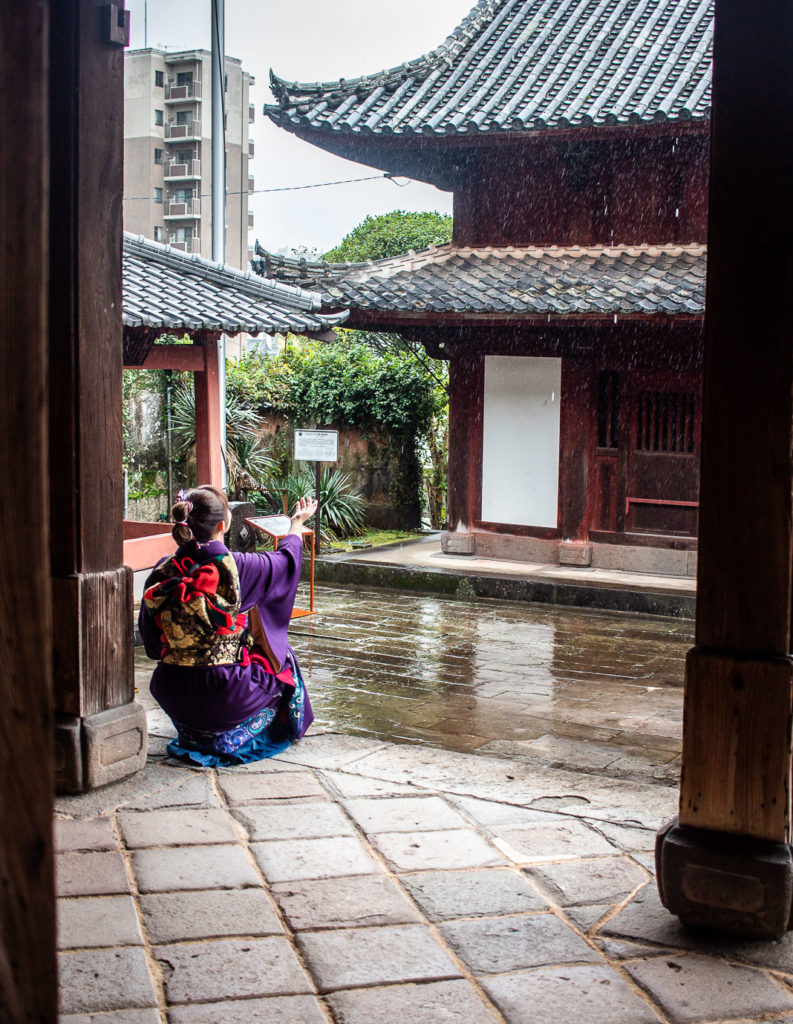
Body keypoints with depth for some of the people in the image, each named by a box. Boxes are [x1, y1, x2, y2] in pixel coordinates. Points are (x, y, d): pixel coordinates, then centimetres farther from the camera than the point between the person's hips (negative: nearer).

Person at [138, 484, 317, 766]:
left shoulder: (163, 571, -8)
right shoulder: (237, 567, -18)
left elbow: (151, 643, 3)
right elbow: (286, 560, 5)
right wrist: (298, 523, 25)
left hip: (172, 697, 4)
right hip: (224, 697, -4)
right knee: (281, 657, 23)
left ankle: (194, 734, 25)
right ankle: (230, 738, 23)